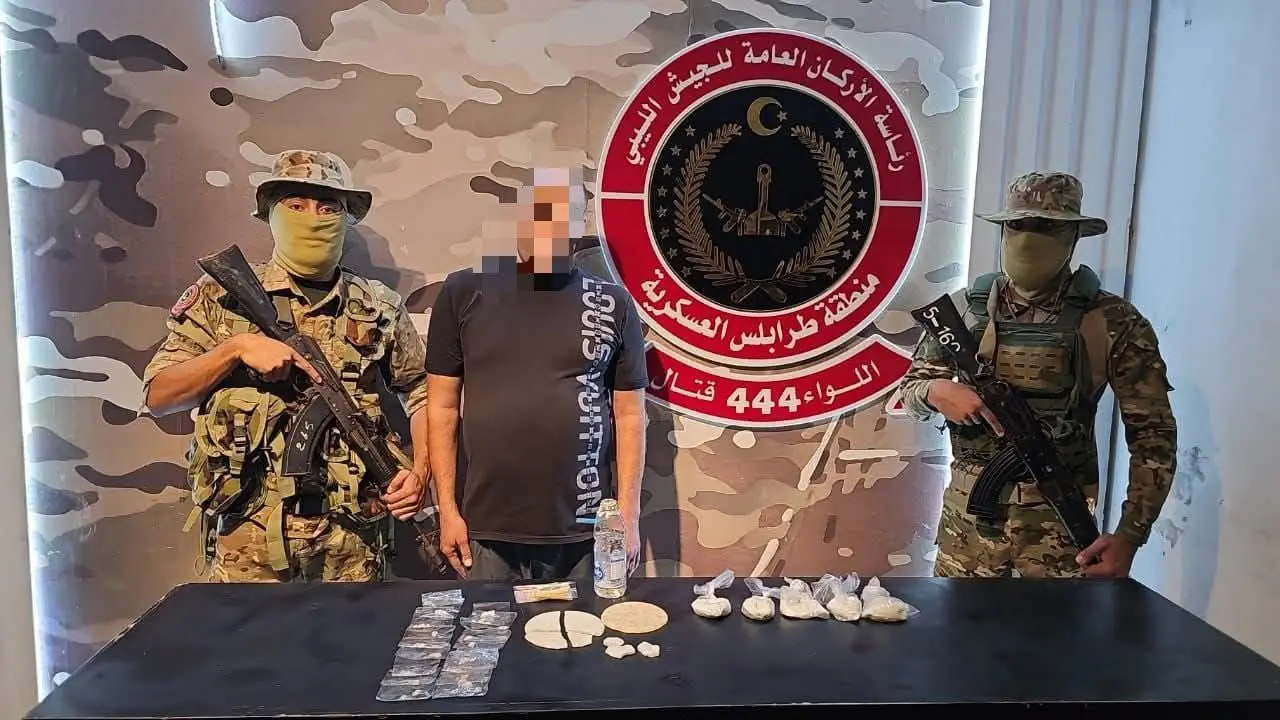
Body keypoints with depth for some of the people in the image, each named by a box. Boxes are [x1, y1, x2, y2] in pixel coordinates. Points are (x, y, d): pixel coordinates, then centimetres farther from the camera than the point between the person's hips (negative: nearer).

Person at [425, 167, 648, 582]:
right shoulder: (464, 294, 1)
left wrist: (629, 515, 0)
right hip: (488, 529, 0)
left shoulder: (612, 305, 1)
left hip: (585, 531, 0)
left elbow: (630, 415, 3)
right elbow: (443, 407, 3)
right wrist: (448, 509, 1)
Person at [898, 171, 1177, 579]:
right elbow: (910, 390, 10)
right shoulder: (966, 308, 2)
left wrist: (1129, 536, -12)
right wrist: (937, 390, -14)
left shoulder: (1112, 322, -5)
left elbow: (1152, 434, -5)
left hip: (1060, 521, -2)